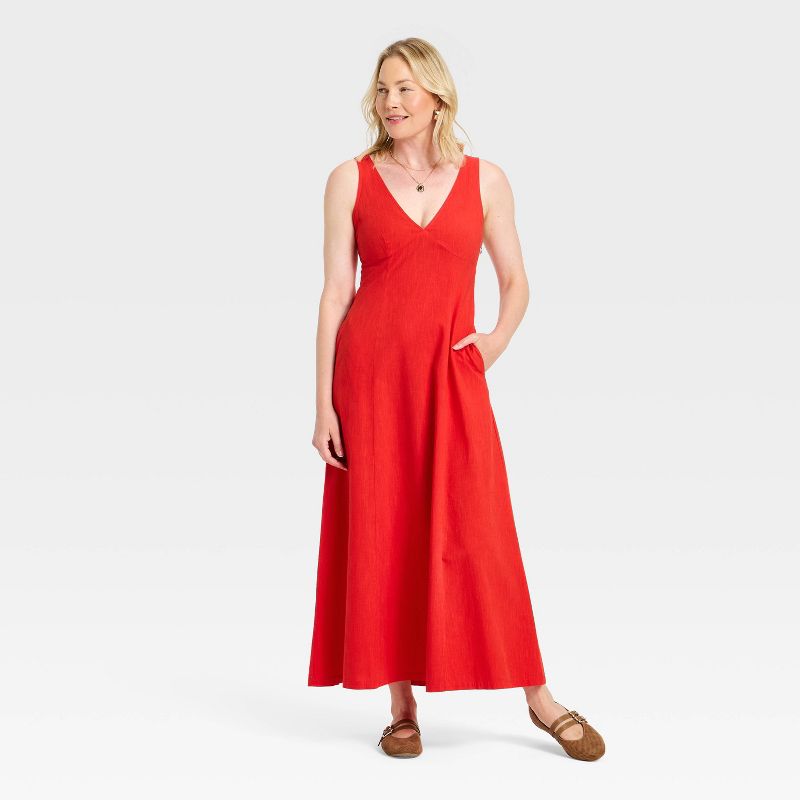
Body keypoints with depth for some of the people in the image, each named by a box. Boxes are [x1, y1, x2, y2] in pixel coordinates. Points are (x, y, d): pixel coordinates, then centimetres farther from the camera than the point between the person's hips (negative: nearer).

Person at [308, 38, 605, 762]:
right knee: (380, 533, 3)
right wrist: (323, 403, -3)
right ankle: (402, 707, 15)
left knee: (479, 537, -1)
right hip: (370, 374, 0)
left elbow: (517, 281, 12)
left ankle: (539, 697, 13)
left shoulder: (485, 180, 6)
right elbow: (336, 291, 2)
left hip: (452, 378, 0)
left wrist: (495, 343, -8)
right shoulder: (351, 180, 4)